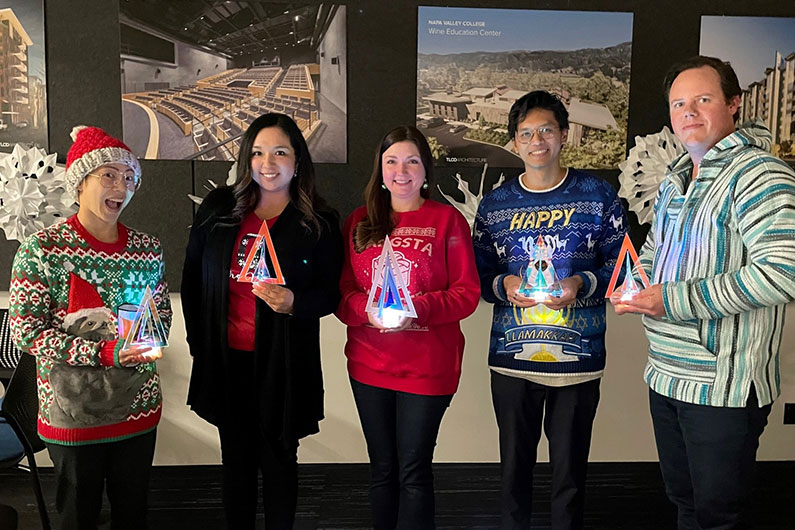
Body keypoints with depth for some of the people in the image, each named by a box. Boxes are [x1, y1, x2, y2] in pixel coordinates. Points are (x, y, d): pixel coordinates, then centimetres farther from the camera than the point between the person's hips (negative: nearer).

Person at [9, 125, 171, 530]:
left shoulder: (147, 247, 3)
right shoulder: (42, 249, -11)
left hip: (139, 404, 4)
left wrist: (149, 342, -5)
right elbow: (25, 332, -12)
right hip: (73, 413, -4)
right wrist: (101, 352, -21)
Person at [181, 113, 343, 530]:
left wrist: (293, 302, -21)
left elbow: (331, 293, -2)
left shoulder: (320, 223, -4)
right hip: (226, 357, 2)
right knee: (236, 455, 17)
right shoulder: (218, 207, 3)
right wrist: (198, 337, 6)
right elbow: (192, 277, 9)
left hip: (283, 362, -2)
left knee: (278, 457, 12)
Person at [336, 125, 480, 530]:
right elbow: (342, 290, 6)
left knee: (414, 472, 4)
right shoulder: (359, 222, 8)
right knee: (382, 469, 15)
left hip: (427, 367, -3)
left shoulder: (447, 220, -1)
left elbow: (467, 293, -5)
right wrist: (367, 310, -14)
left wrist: (419, 310, -20)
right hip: (369, 364, 3)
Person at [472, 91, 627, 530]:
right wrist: (502, 285, -13)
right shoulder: (494, 205, 6)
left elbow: (620, 264, 1)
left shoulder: (598, 196, 1)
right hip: (512, 357, 2)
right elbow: (478, 274, 8)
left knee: (570, 469, 11)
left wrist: (582, 283, -17)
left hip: (578, 359, -1)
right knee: (514, 465, 15)